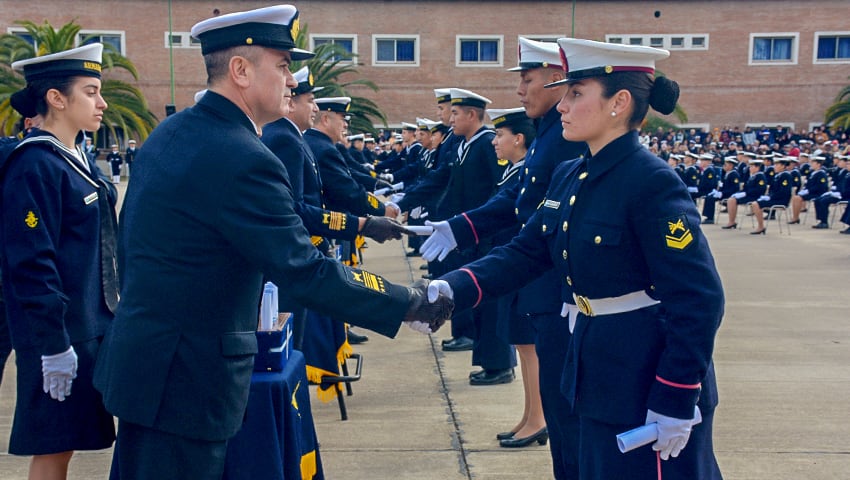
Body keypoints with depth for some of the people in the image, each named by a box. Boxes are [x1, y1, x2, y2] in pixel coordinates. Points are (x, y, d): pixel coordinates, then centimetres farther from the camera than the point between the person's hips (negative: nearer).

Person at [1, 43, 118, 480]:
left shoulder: (76, 159, 12)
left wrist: (107, 317, 18)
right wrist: (54, 345, -21)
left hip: (92, 325, 9)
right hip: (60, 332, -9)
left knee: (62, 441, 16)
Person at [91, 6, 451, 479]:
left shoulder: (170, 132, 6)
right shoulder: (243, 160, -24)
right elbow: (307, 274, -25)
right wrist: (412, 304, -18)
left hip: (140, 357, 10)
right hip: (187, 377, -10)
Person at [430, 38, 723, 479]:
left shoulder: (652, 183, -20)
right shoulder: (570, 177, 5)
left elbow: (698, 301, -22)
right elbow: (524, 252, 7)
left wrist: (675, 402, -21)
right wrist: (453, 288, -8)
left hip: (650, 380, -8)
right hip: (598, 375, 8)